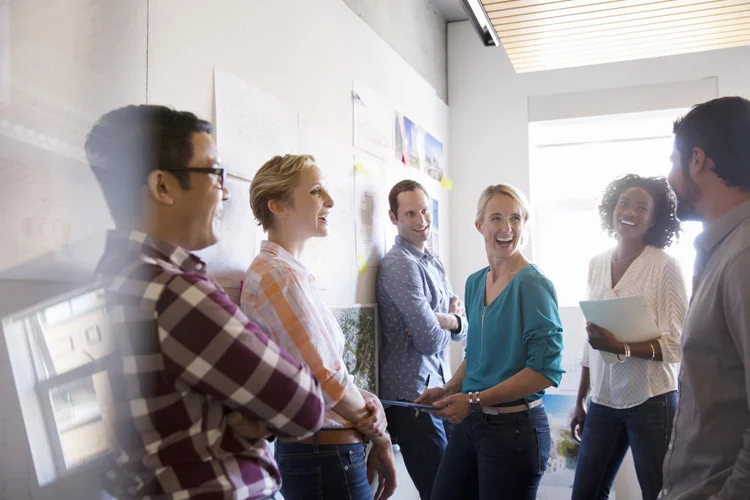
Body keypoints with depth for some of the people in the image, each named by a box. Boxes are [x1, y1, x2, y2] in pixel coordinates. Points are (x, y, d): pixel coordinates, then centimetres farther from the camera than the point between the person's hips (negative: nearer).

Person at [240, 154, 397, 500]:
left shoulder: (283, 272, 11)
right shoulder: (280, 276, -20)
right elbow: (328, 380, -20)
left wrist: (369, 403, -7)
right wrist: (379, 435, -5)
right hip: (327, 458, -9)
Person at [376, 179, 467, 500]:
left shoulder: (435, 265, 14)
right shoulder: (400, 266, -15)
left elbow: (464, 328, 9)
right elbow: (431, 339, -20)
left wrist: (445, 320, -12)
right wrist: (451, 320, 0)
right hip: (411, 397, -8)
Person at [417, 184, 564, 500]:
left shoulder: (533, 284, -13)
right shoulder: (475, 283, 8)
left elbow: (546, 370, -18)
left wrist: (475, 400, -18)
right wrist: (449, 390, 4)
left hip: (515, 426, -6)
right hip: (469, 421, 7)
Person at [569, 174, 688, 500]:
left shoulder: (666, 266, -10)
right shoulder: (597, 264, 6)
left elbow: (675, 346, -12)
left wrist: (620, 347, -28)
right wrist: (580, 402, 14)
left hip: (650, 401, -5)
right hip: (603, 401, 5)